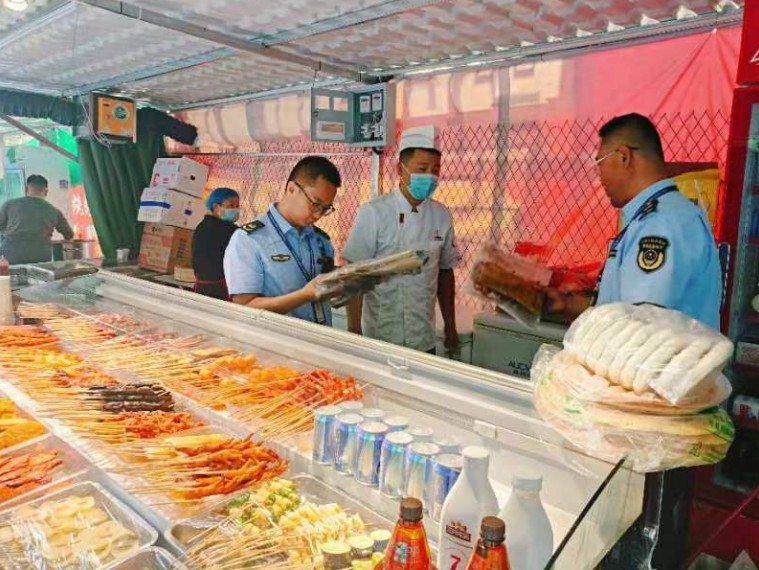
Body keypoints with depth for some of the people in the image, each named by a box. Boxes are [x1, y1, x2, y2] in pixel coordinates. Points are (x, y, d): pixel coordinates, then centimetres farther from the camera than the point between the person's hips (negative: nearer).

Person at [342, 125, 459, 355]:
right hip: (379, 337, -4)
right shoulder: (373, 213, -13)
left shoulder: (442, 216, 1)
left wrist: (450, 328, 12)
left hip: (424, 339, 4)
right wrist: (354, 331, -11)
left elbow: (445, 272, 9)